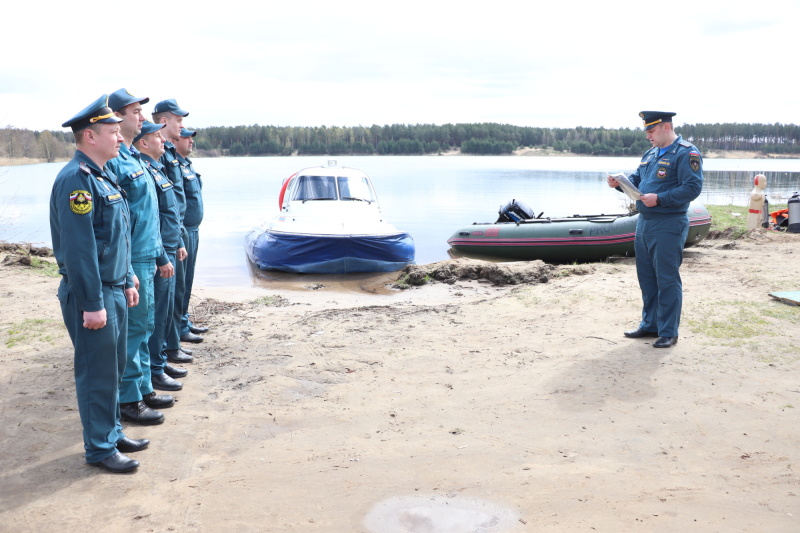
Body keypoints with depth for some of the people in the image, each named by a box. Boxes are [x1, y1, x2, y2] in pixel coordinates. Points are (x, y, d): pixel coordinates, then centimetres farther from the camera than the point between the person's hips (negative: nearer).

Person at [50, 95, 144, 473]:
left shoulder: (102, 176, 13)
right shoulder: (76, 179, -18)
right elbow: (78, 247, -23)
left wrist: (127, 282, 18)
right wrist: (91, 304, -22)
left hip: (114, 290, 9)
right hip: (92, 295, -9)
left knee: (114, 367, 18)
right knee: (97, 373, 2)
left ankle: (112, 433, 31)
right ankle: (100, 449, 14)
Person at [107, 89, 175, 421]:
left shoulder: (134, 158, 14)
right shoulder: (113, 160, -16)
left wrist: (161, 257, 22)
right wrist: (126, 269, -22)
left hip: (148, 258, 9)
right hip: (132, 260, -9)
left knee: (145, 326, 16)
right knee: (132, 329, 0)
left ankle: (143, 388, 28)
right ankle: (128, 400, 11)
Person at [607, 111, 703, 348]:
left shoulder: (686, 153, -10)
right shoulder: (650, 154, 17)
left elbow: (693, 187, -19)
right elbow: (636, 180, 22)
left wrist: (659, 199, -24)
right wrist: (620, 183, 1)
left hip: (668, 227, -9)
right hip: (644, 222, 9)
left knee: (667, 280, -3)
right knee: (647, 278, 15)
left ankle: (668, 333, 5)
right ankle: (650, 325, 26)